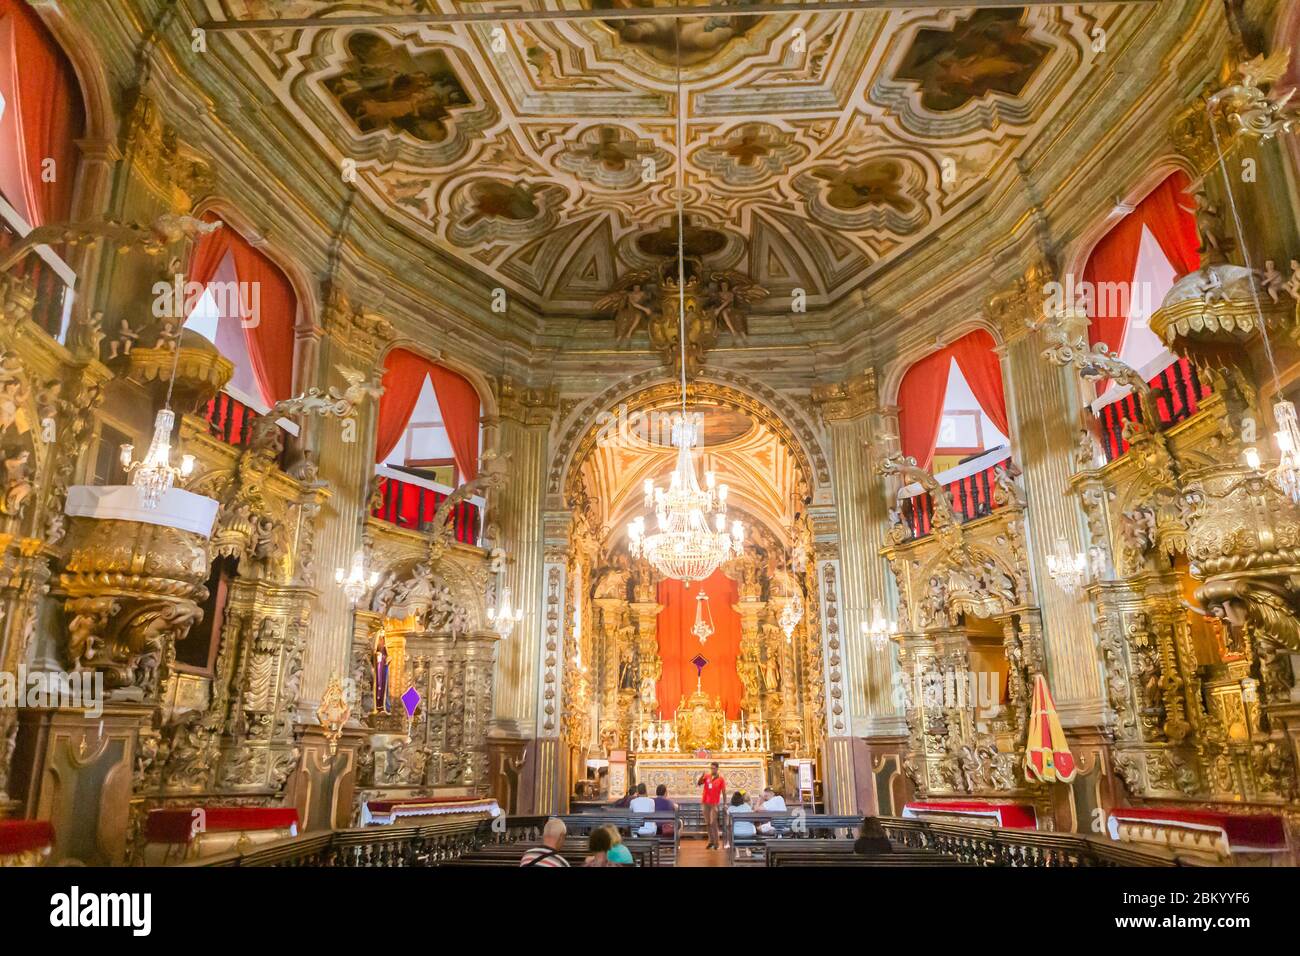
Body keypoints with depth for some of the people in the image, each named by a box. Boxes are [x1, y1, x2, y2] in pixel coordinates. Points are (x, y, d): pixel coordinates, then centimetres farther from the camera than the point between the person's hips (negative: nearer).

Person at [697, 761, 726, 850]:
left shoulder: (720, 779, -4)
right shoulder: (706, 776, 4)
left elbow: (724, 792, -2)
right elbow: (698, 784, -2)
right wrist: (701, 777, -19)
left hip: (715, 803, -4)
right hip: (705, 803, 4)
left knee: (713, 823, -9)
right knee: (707, 823, 10)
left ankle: (716, 842, 0)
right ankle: (711, 841, 21)